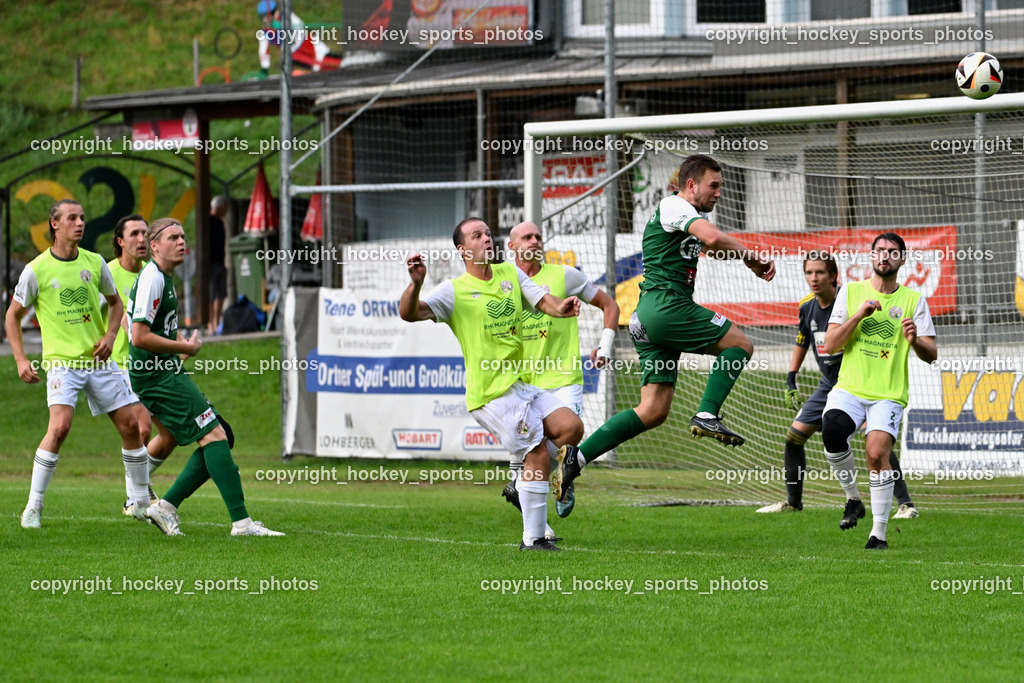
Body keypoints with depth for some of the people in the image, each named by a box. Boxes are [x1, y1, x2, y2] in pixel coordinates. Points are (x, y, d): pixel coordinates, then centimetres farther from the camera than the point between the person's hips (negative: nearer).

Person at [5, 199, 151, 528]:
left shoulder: (94, 263, 4)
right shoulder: (36, 270, -6)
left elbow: (115, 302, 19)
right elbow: (13, 315, 4)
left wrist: (109, 336, 1)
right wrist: (21, 360, -4)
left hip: (99, 361, 4)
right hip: (62, 362, -4)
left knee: (130, 425, 2)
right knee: (60, 427, -23)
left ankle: (141, 501, 18)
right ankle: (33, 507, -12)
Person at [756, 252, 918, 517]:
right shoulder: (807, 306, 1)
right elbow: (802, 341, 19)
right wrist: (791, 379, 17)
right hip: (829, 384, 7)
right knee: (794, 436, 5)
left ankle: (905, 503, -14)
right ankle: (793, 502, 21)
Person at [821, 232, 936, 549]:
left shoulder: (914, 300, 7)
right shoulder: (851, 292, 10)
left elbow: (931, 355, 5)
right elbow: (830, 345, 3)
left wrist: (914, 341, -17)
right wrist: (858, 315, -10)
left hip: (889, 395, -1)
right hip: (849, 388, 1)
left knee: (877, 453, -22)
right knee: (832, 431, -28)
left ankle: (879, 533, -13)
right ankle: (852, 498, -3)